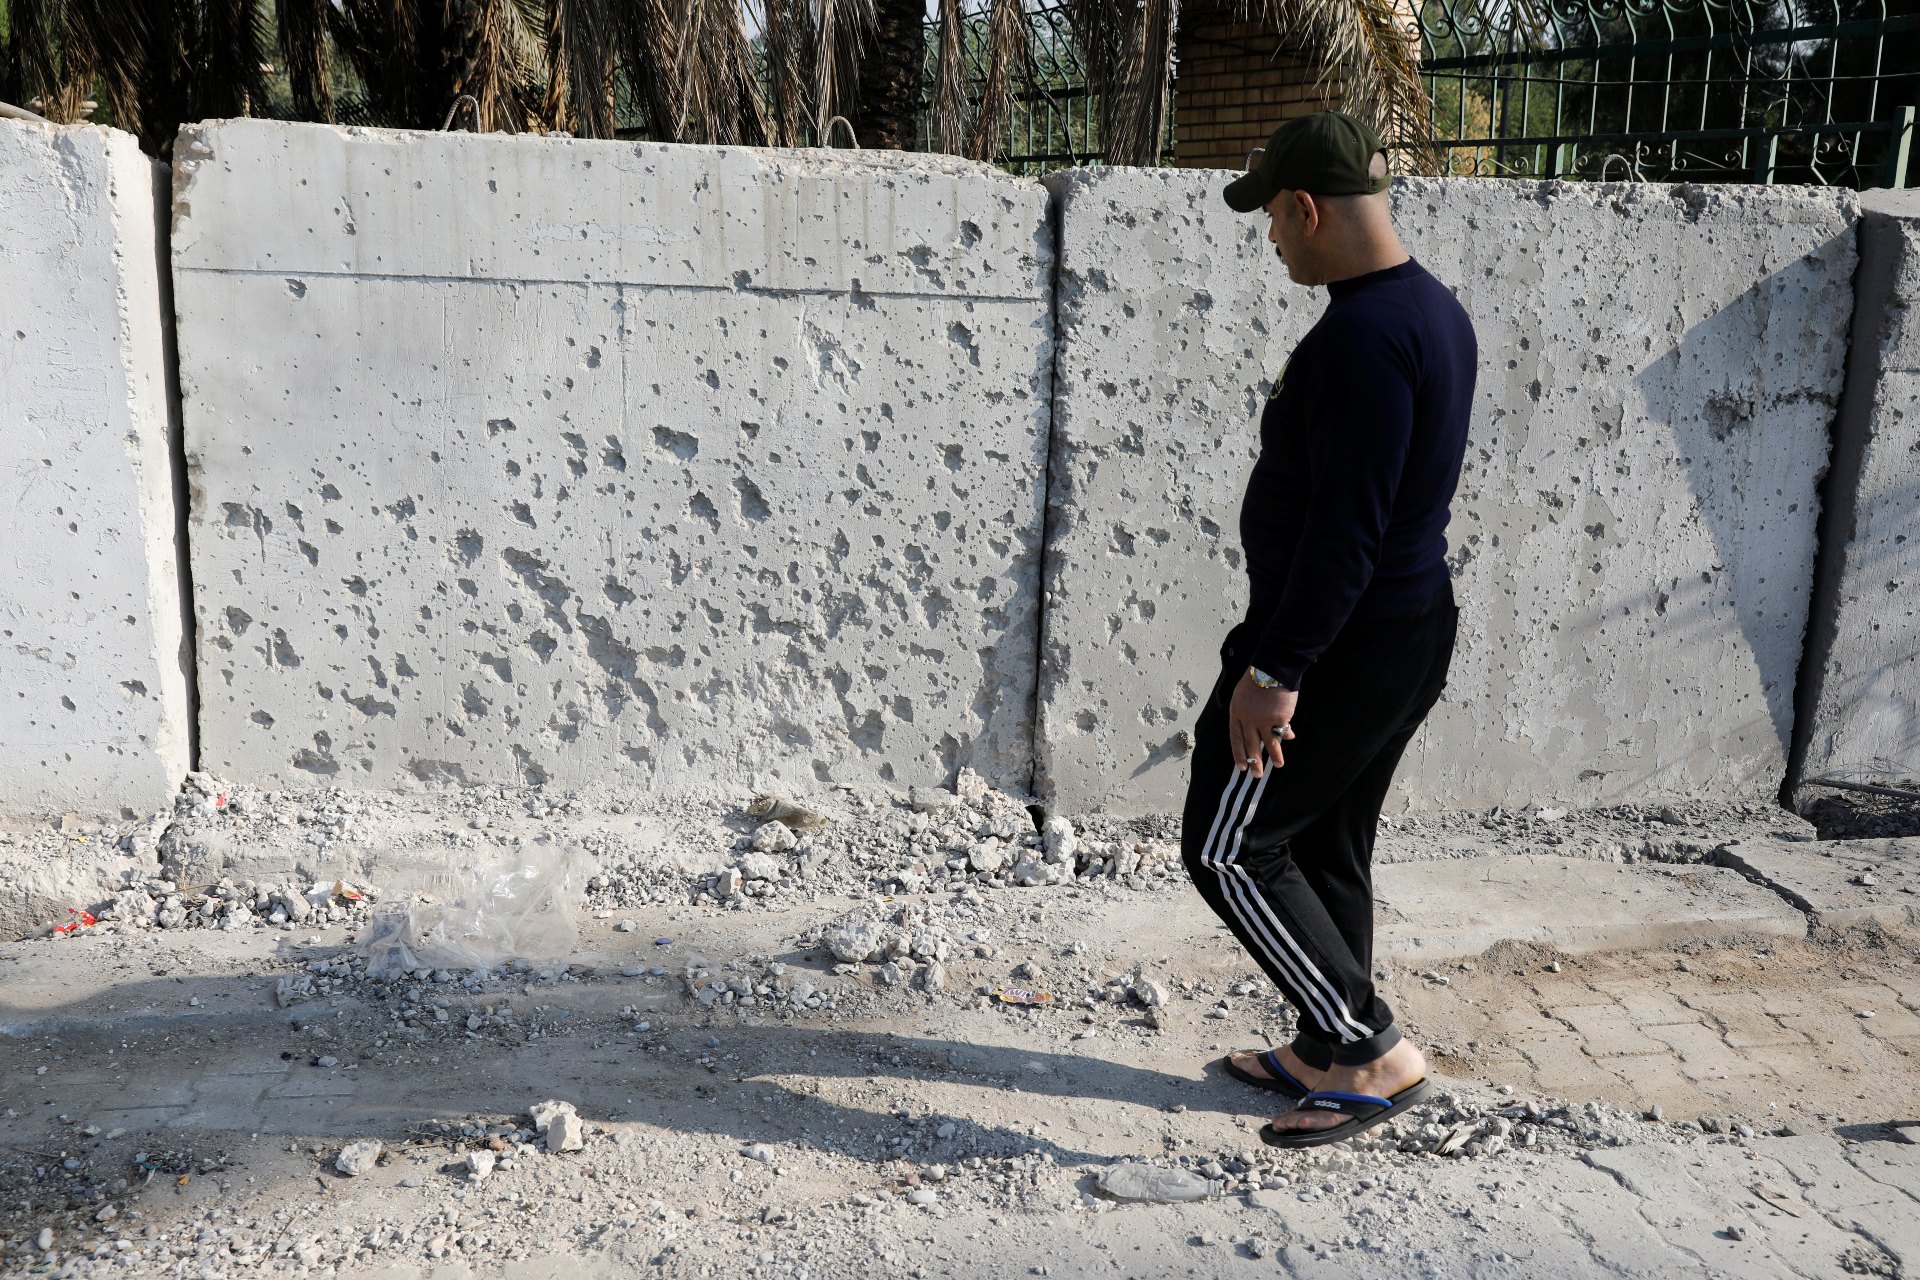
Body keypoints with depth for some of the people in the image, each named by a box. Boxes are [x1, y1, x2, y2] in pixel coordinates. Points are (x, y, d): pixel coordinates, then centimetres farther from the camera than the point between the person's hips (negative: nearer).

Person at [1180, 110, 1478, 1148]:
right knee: (1327, 846, 20)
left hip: (1337, 644, -10)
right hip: (1411, 630, 10)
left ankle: (1375, 1053, 6)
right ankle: (1328, 1055, 33)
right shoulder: (1435, 311, 10)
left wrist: (1275, 671, -24)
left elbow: (1344, 526, -27)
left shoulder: (1362, 335, -23)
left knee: (1230, 851, 2)